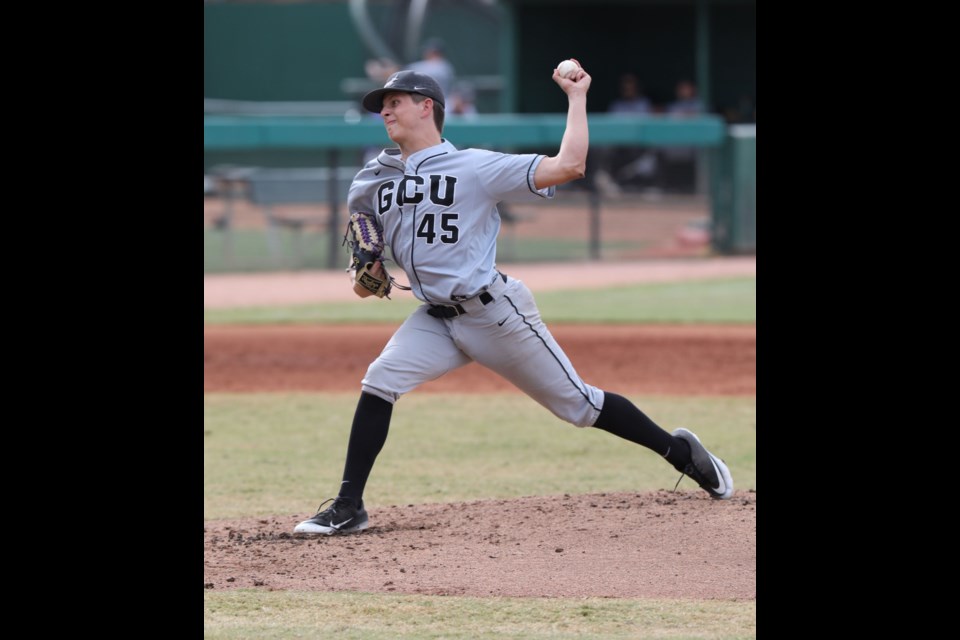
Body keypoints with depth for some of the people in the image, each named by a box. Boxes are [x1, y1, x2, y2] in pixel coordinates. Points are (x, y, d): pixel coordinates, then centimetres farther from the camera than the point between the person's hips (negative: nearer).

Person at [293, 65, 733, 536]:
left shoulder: (474, 167, -12)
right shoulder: (373, 181, 6)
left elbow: (568, 165, -18)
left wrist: (577, 96, -14)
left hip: (495, 313, -5)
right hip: (436, 318, 5)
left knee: (577, 403, 3)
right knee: (378, 383, -17)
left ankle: (680, 451, 22)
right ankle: (348, 509, -12)